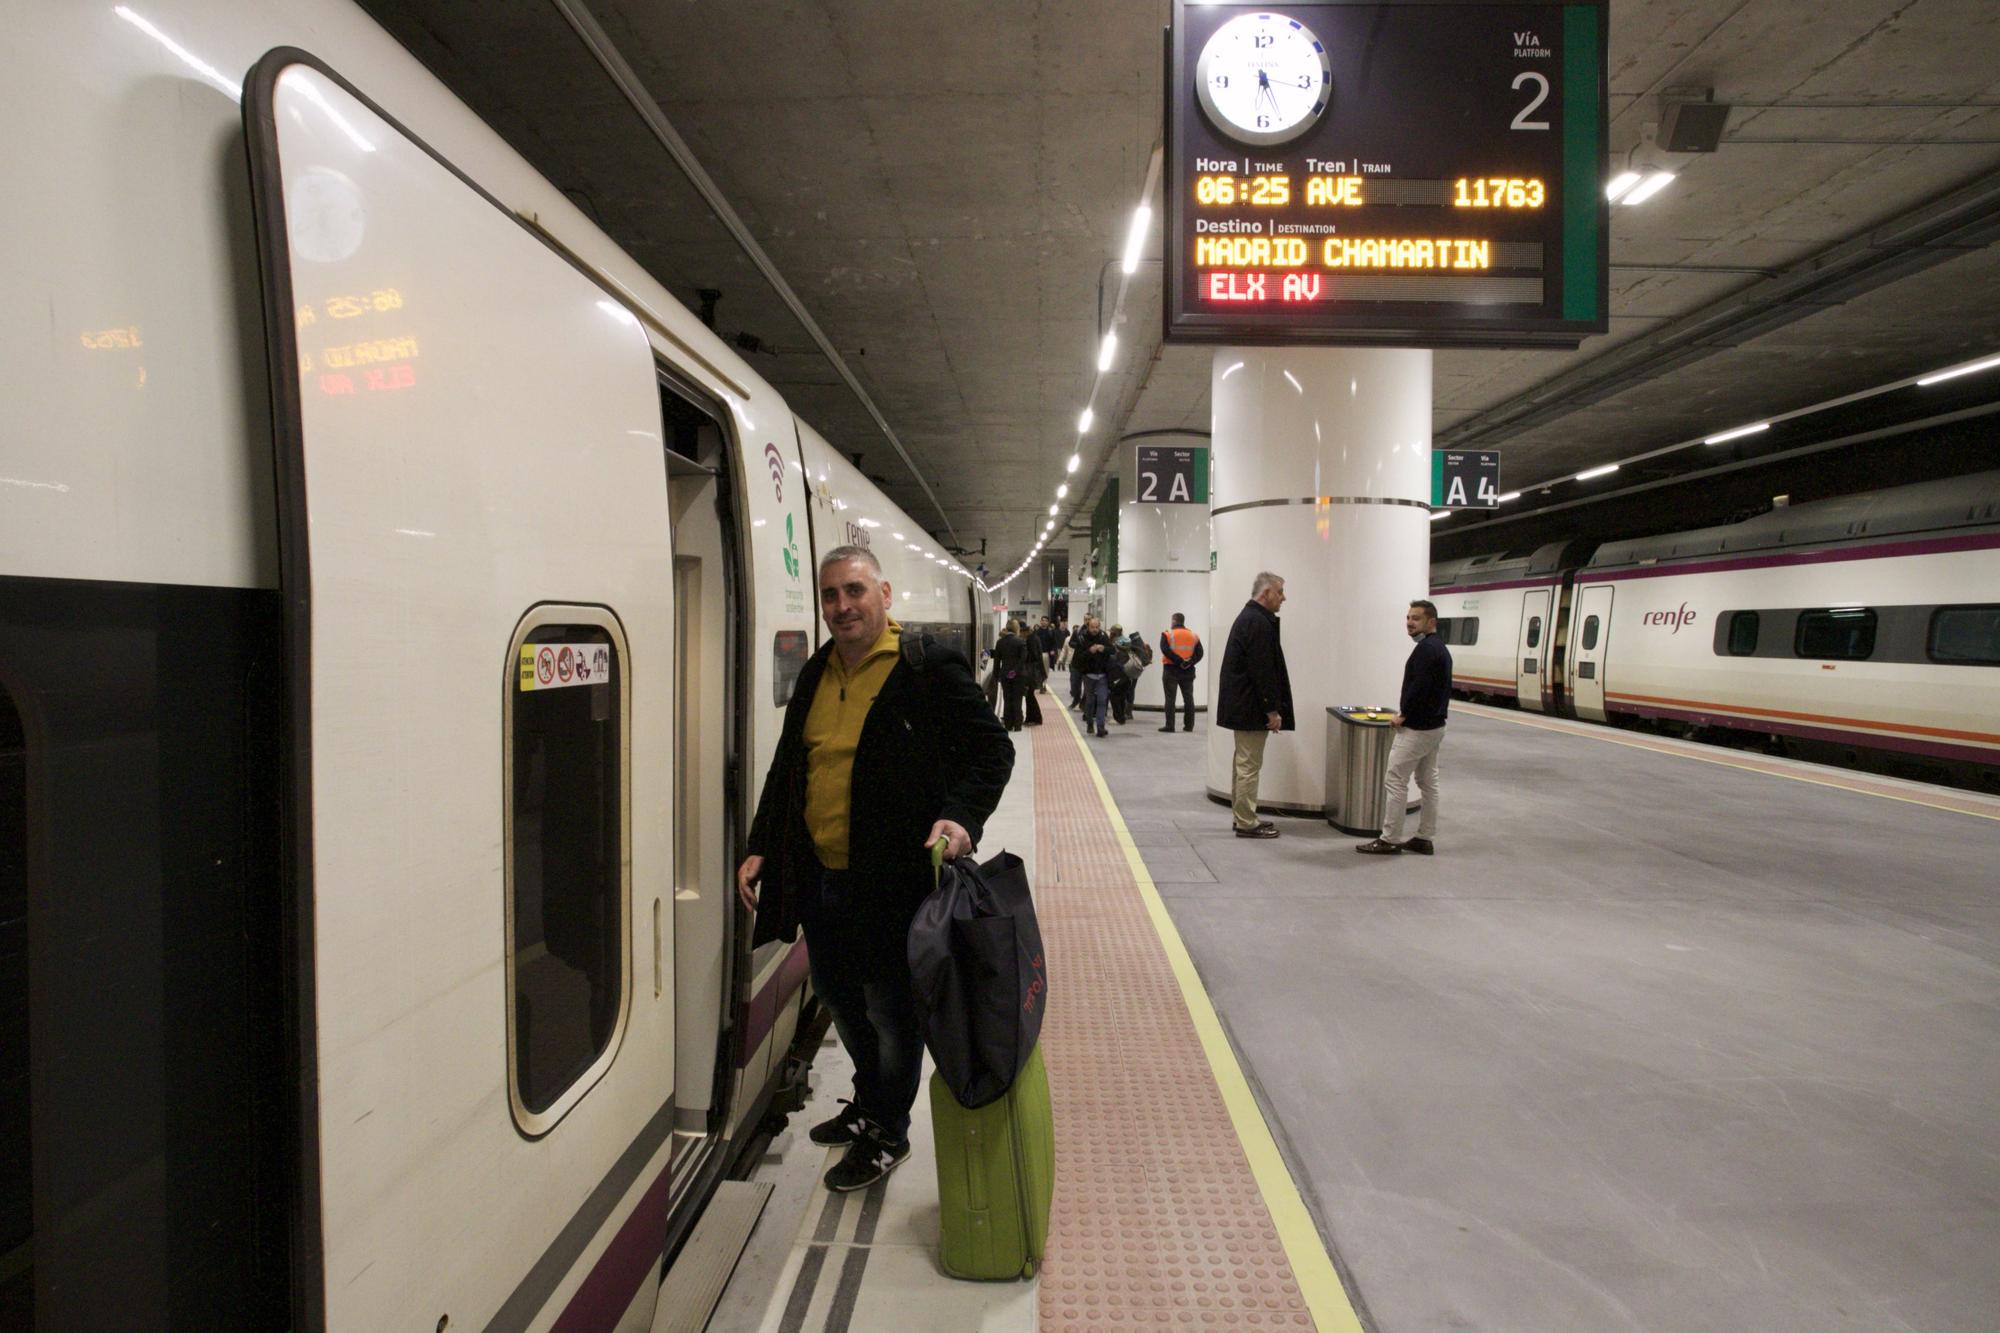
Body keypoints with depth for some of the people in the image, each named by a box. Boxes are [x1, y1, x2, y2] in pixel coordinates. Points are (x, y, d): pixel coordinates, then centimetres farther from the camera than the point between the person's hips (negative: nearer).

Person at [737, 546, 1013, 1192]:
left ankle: (887, 1133, 32)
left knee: (890, 1010, 9)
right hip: (818, 877, 7)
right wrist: (761, 848, 13)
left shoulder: (930, 666, -12)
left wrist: (961, 816, -26)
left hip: (892, 879, -7)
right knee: (838, 995, 22)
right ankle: (868, 1101, 48)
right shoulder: (817, 672, 10)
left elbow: (991, 750, -10)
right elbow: (786, 768, 17)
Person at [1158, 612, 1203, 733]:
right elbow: (1199, 653, -1)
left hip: (1171, 670, -3)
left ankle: (1170, 726, -3)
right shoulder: (1194, 636, 7)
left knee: (1170, 698, 0)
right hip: (1188, 671, 3)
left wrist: (1179, 661, -17)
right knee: (1188, 698, 11)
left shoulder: (1167, 634, -5)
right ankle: (1189, 725, 14)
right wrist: (1190, 662, -10)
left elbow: (1165, 650, -18)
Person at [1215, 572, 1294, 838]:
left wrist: (1271, 708, 20)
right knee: (1249, 765, -3)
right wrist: (1273, 709, -18)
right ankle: (1246, 824, 3)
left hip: (1241, 705, 11)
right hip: (1251, 708, -11)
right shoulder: (1258, 622, -18)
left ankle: (1244, 817, 26)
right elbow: (1262, 671, -22)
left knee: (1244, 763, 16)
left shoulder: (1248, 617, 15)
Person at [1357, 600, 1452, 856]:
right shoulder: (1441, 648, 14)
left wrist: (1403, 715, -13)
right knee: (1428, 783, 12)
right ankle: (1424, 839, 18)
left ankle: (1390, 840, -2)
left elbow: (1418, 687, -26)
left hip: (1416, 728, -11)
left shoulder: (1425, 649, -18)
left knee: (1394, 781, -5)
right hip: (1434, 726, 11)